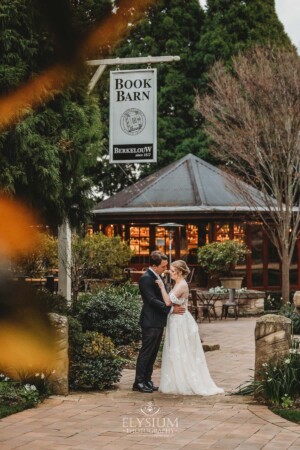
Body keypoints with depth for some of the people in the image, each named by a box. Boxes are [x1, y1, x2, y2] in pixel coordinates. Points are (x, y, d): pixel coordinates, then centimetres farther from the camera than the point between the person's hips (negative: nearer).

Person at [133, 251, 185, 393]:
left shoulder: (157, 276, 13)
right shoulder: (146, 279, -17)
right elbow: (152, 300, -21)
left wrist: (173, 305, 6)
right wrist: (171, 309, -20)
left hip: (158, 322, 9)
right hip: (150, 322, -9)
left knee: (153, 353, 13)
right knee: (146, 352, -4)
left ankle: (147, 380, 20)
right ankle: (139, 383, 2)